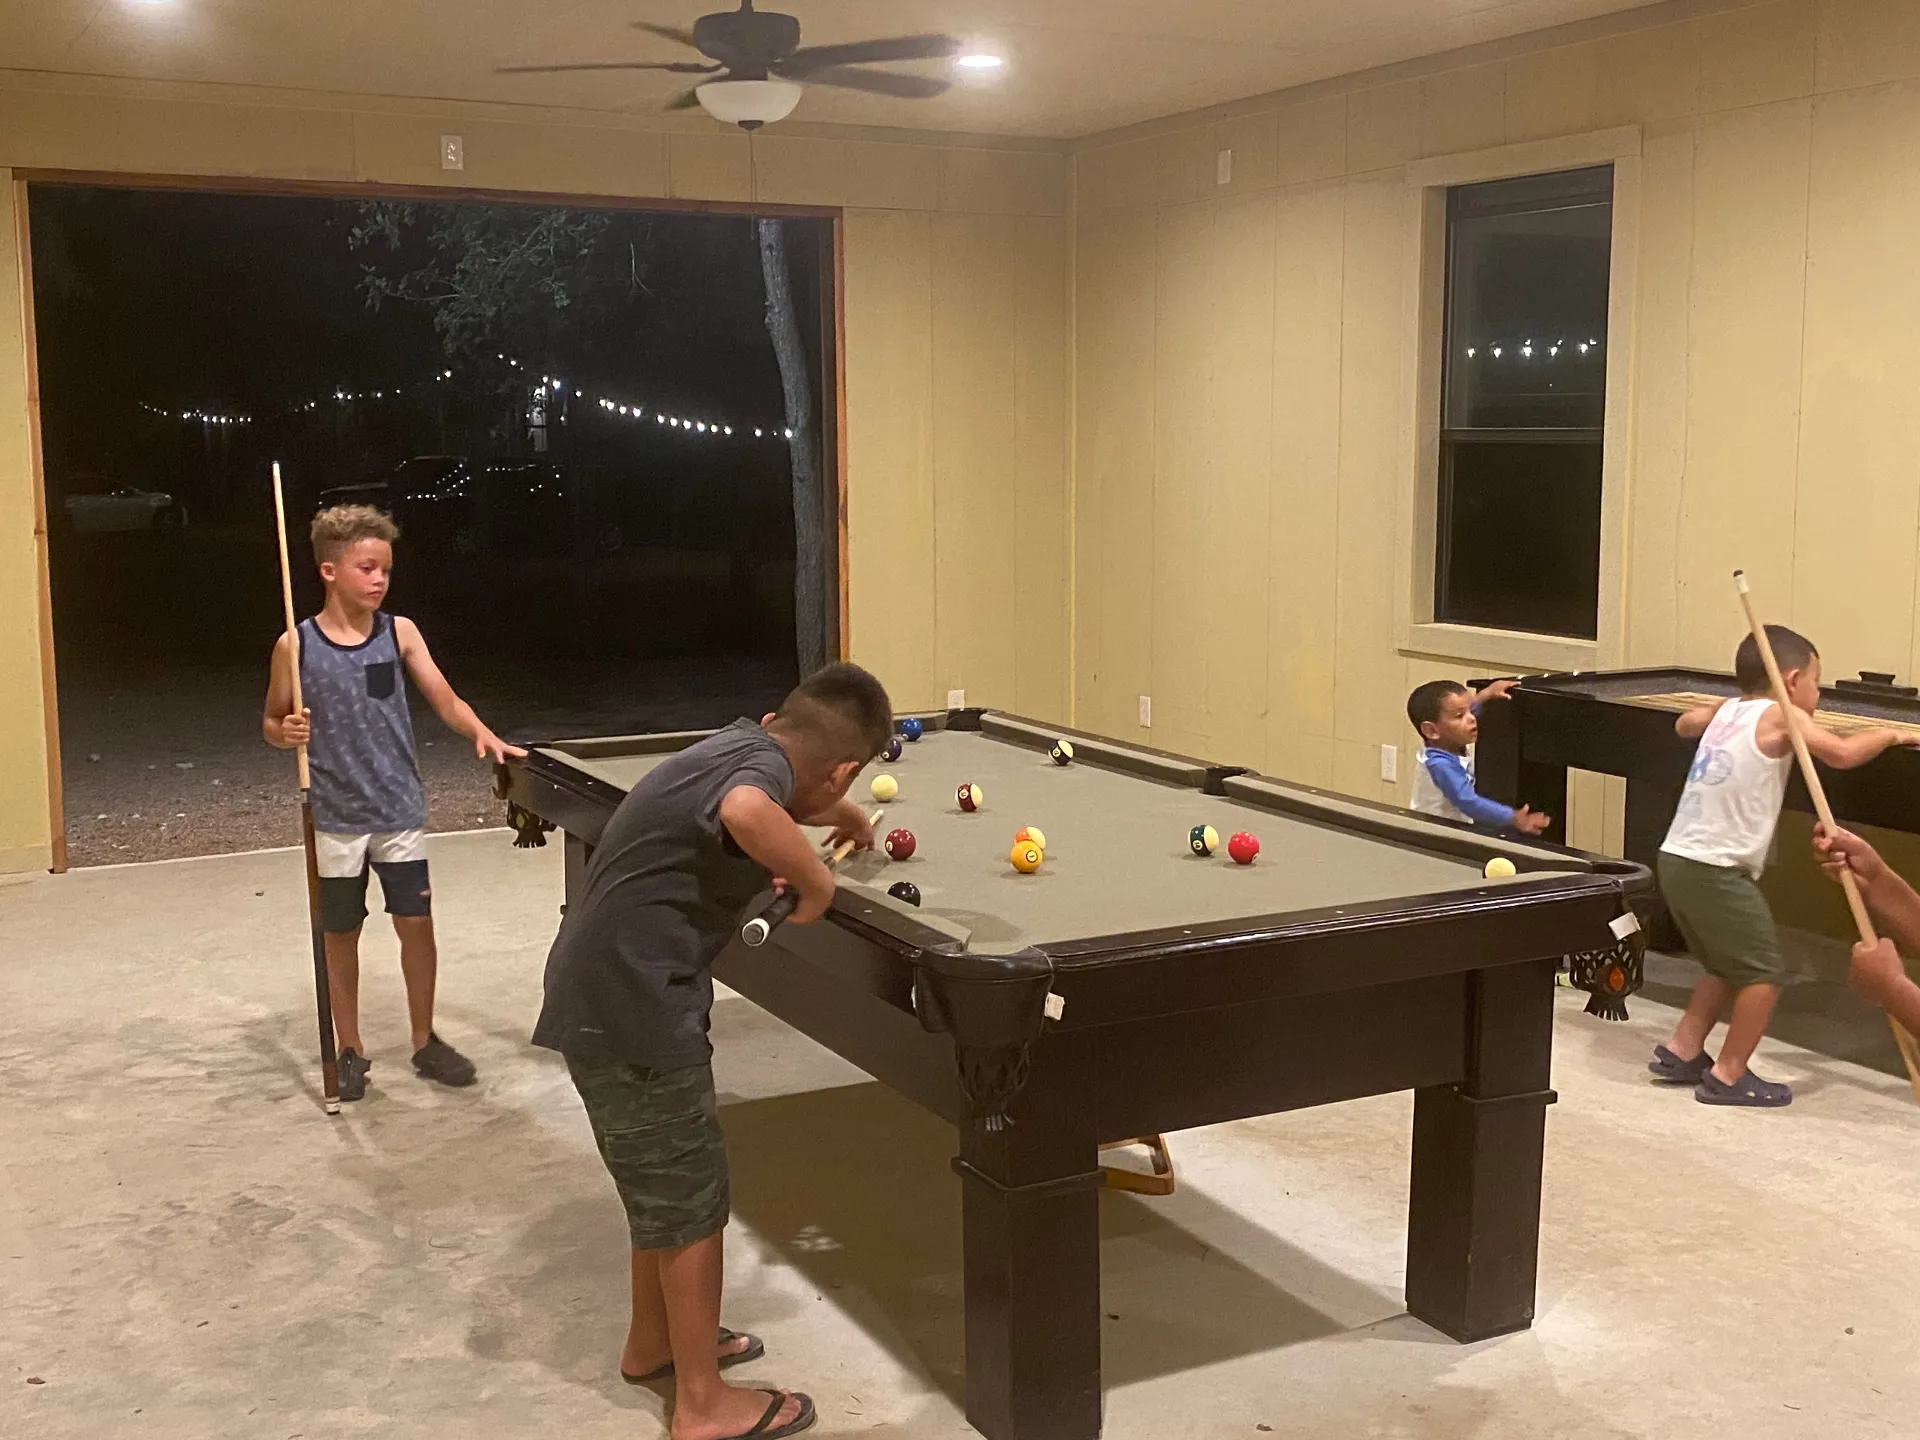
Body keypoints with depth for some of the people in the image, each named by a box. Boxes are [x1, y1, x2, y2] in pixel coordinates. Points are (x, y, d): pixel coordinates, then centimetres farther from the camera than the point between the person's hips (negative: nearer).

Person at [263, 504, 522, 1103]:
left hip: (400, 810, 1)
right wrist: (286, 733, -18)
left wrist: (483, 734, -24)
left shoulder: (399, 632, -2)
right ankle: (350, 1050, 25)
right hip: (335, 816, -1)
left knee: (417, 923, 5)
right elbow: (272, 722, 4)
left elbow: (445, 701, -6)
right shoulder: (297, 645, -7)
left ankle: (425, 1041, 23)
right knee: (341, 933, 9)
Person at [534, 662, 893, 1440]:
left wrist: (844, 815, 49)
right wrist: (817, 879, -28)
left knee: (664, 1181, 24)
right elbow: (747, 813, -45)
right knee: (692, 1194, 4)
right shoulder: (764, 764, -18)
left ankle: (652, 1342, 40)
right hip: (630, 1003, -10)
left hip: (603, 988, 10)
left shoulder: (743, 741, 9)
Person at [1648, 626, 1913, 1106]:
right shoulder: (1779, 717, -7)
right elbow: (1843, 753, -17)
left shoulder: (1726, 710, 14)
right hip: (1714, 871, -9)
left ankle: (1681, 1051, 23)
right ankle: (1728, 1076, 2)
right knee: (1764, 973, 0)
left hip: (1677, 859, 9)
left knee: (1727, 966, 23)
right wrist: (1887, 734, -1)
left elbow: (1685, 723, 35)